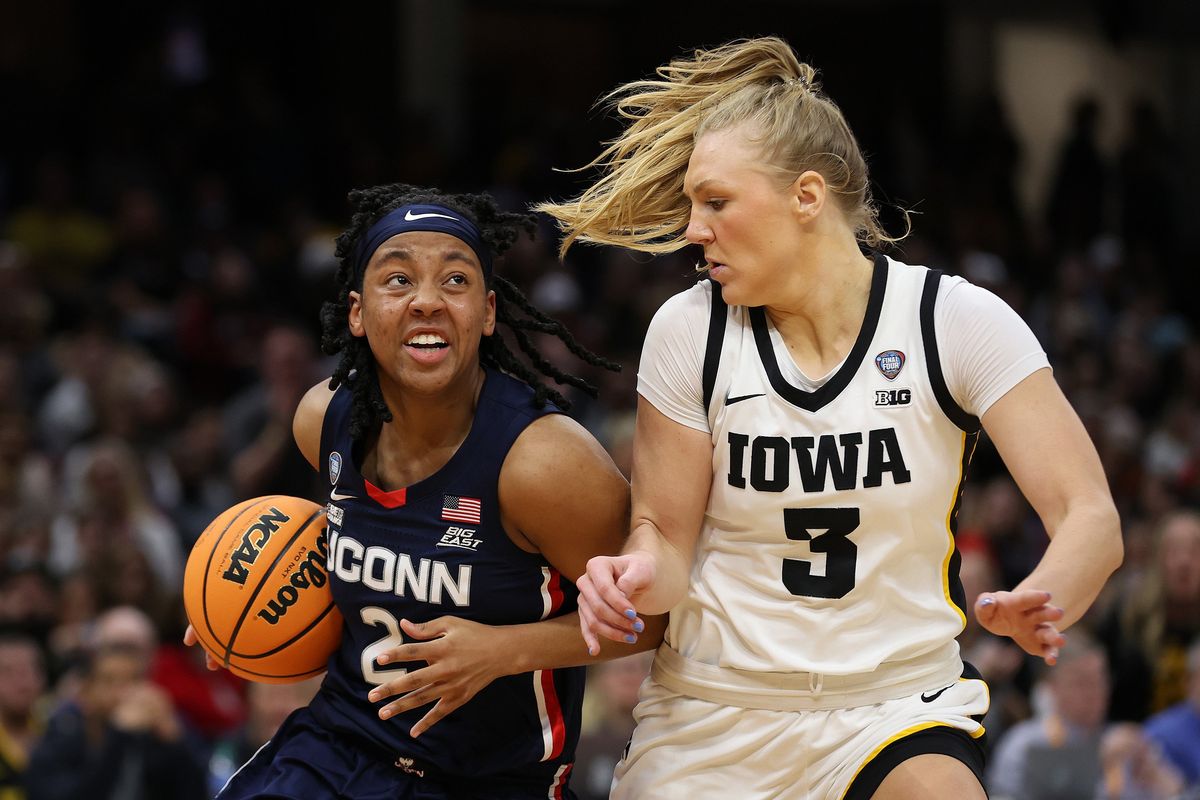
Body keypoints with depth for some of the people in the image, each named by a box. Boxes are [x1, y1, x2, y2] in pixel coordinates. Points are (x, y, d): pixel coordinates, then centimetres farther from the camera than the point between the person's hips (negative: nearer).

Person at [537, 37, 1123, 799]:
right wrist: (642, 576, -21)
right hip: (713, 717, 2)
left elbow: (1090, 520, -14)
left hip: (901, 711, -2)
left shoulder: (956, 321, -9)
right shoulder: (691, 330, -4)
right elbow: (667, 532, 3)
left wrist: (1037, 605, -35)